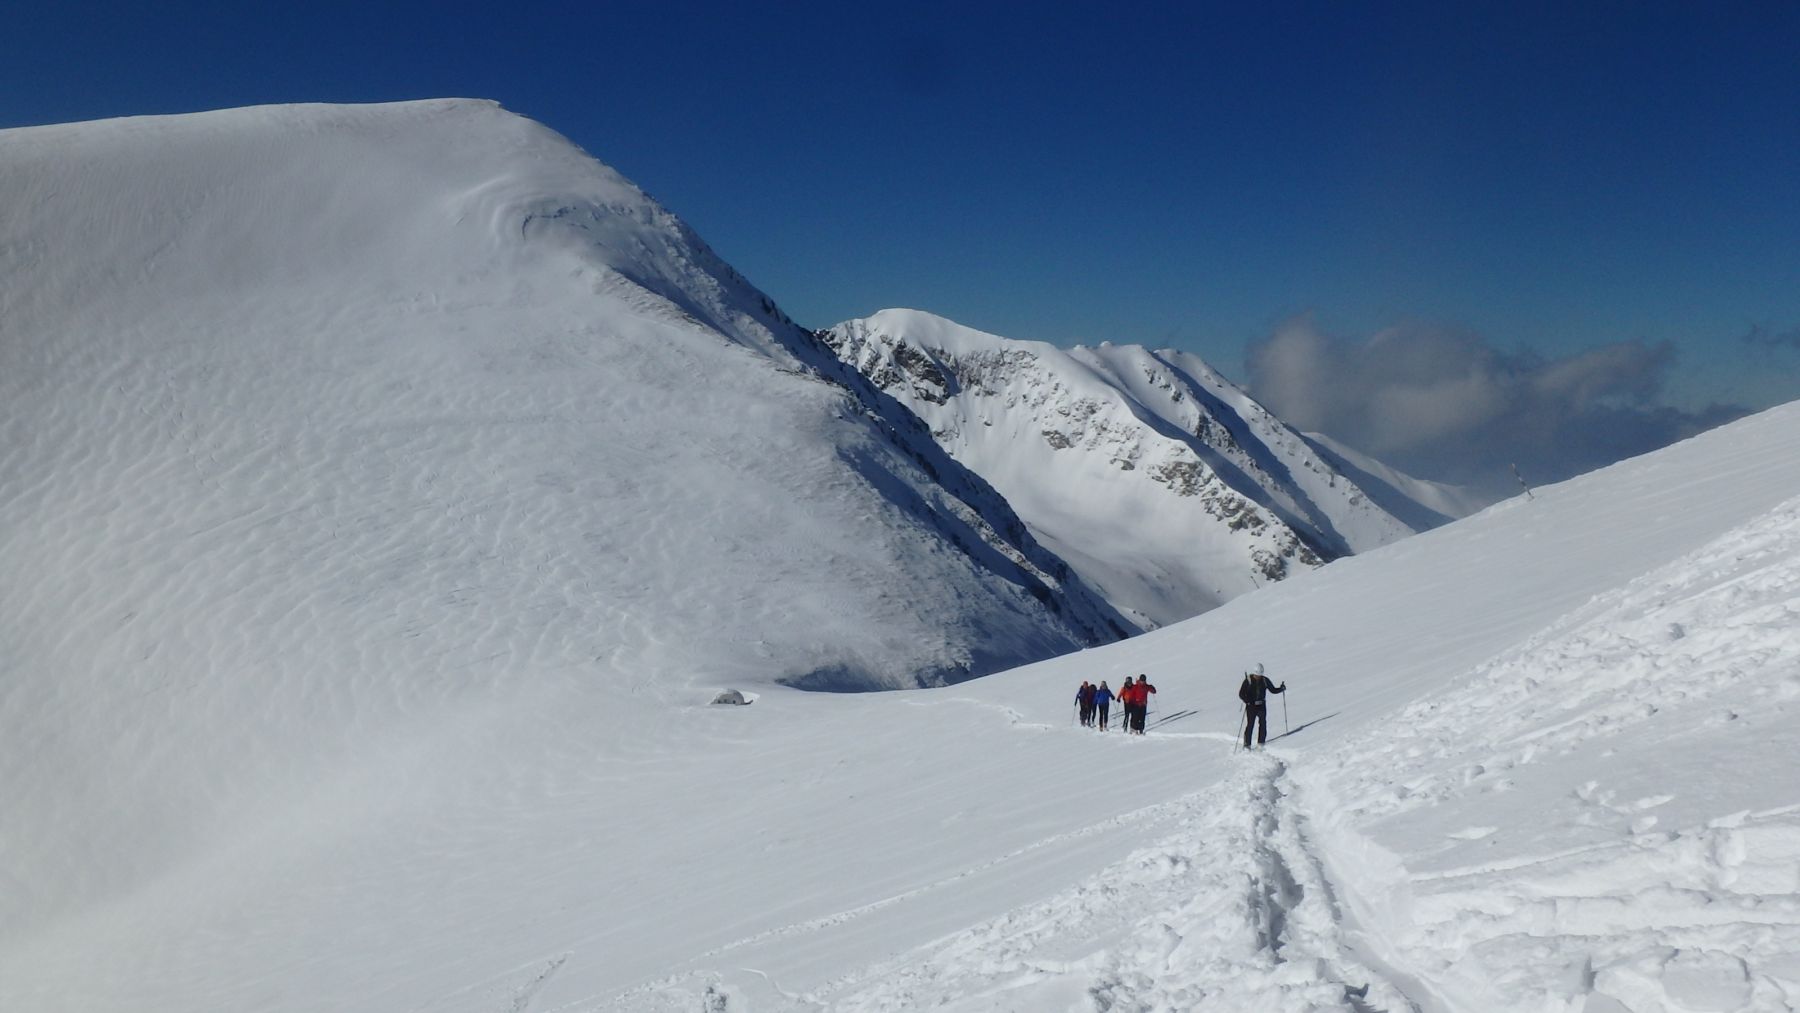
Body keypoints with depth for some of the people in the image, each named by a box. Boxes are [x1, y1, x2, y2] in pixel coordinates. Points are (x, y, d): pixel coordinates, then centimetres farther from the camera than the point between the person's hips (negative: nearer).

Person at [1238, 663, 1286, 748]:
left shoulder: (1265, 680, 2)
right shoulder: (1248, 680, -8)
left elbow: (1273, 690, 12)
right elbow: (1241, 694, -10)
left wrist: (1281, 689, -5)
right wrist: (1247, 701, -26)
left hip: (1262, 706, 4)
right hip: (1251, 706, -4)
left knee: (1263, 724, 1)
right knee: (1250, 725, -7)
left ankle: (1261, 743, 13)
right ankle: (1247, 745, -2)